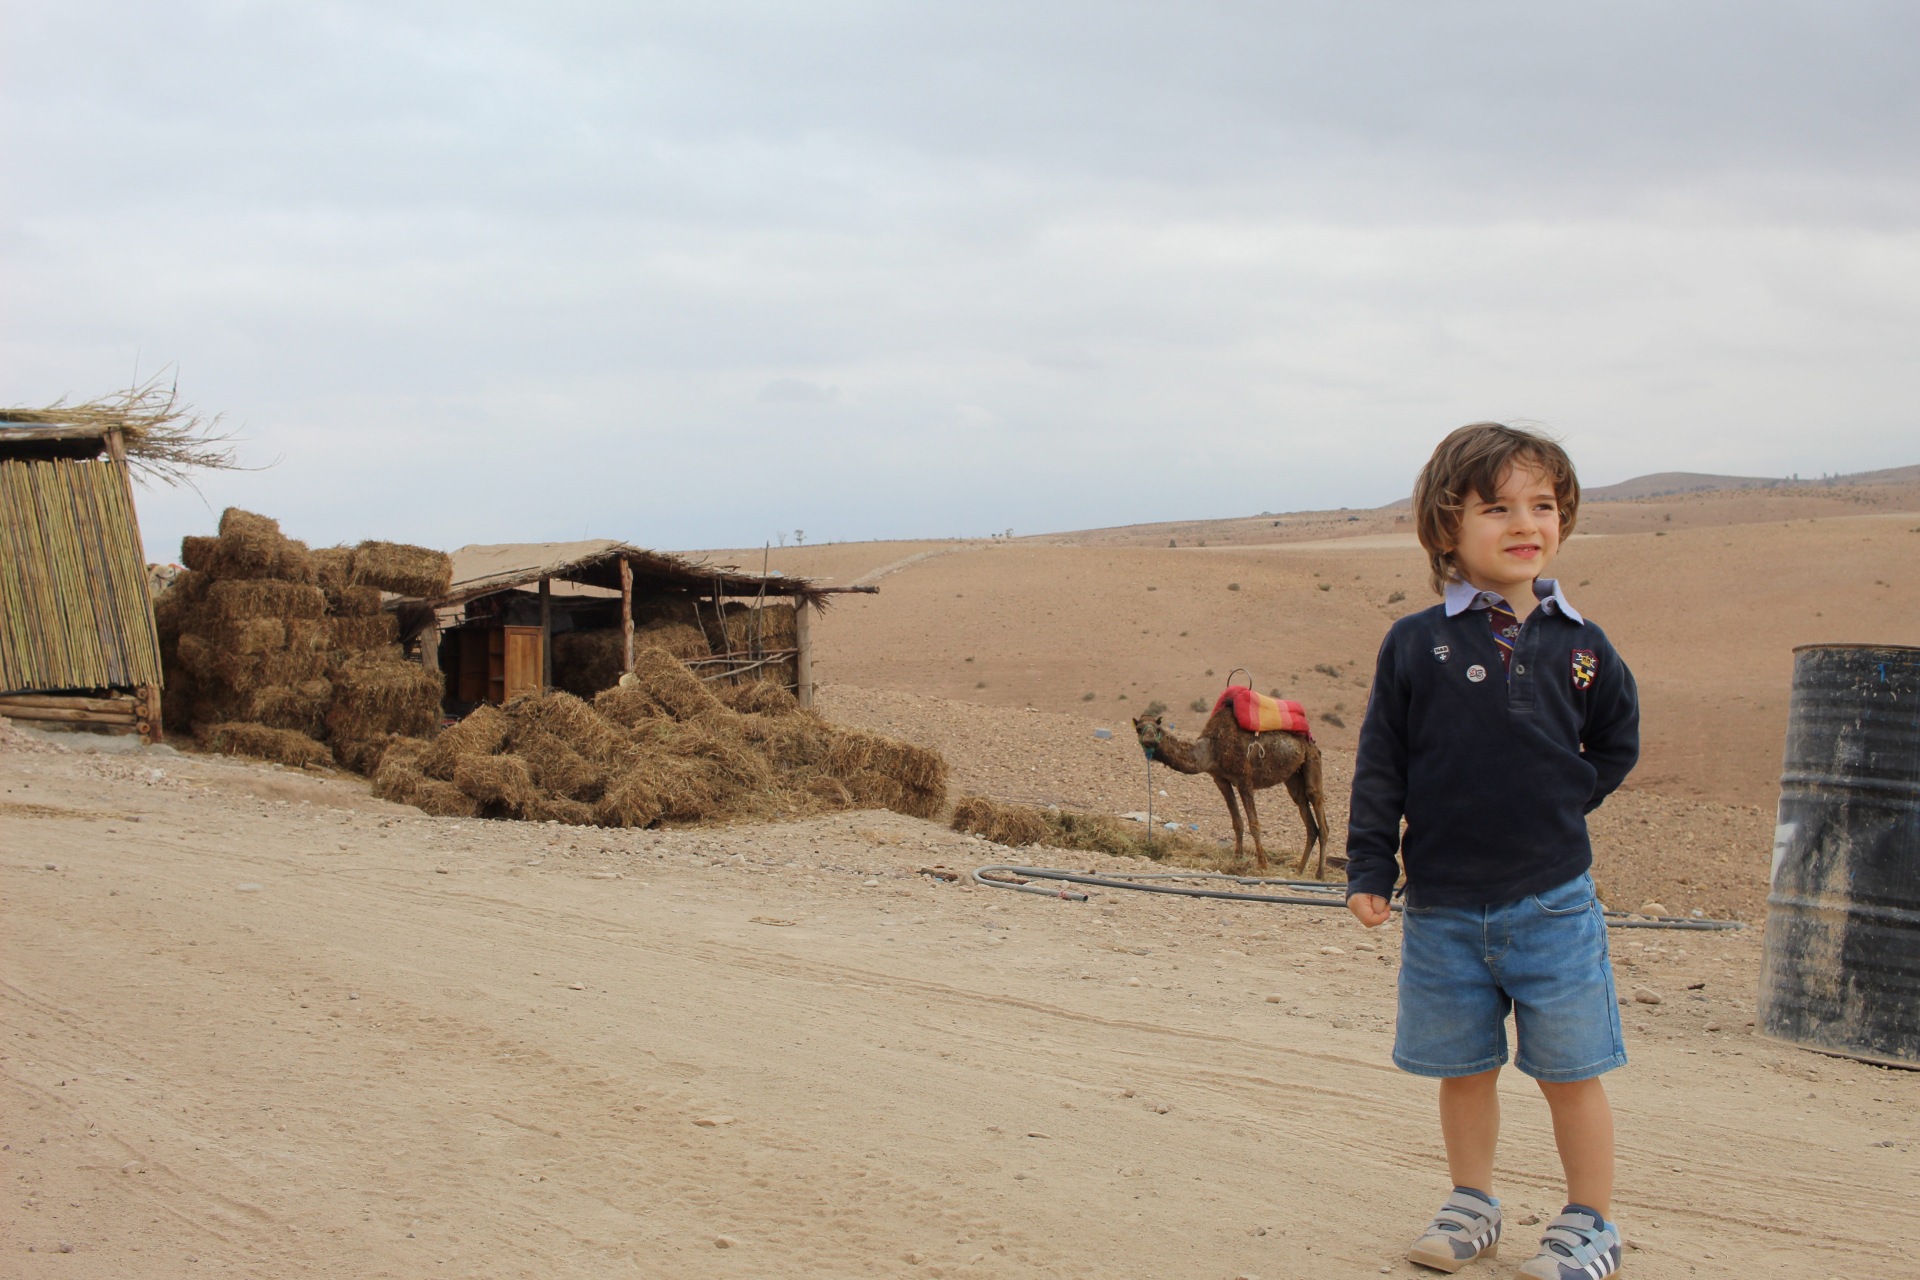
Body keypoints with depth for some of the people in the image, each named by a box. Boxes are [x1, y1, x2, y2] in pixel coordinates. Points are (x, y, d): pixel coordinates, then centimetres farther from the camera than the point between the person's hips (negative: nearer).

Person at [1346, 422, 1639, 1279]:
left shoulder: (1578, 645, -1)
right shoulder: (1415, 644, -4)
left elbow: (1615, 744, 15)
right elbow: (1380, 764, -1)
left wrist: (1561, 805, 3)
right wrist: (1369, 868, -3)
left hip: (1553, 903, 0)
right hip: (1442, 908, 0)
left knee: (1569, 1073, 4)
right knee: (1462, 1069, 14)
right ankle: (1472, 1206, 31)